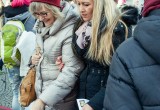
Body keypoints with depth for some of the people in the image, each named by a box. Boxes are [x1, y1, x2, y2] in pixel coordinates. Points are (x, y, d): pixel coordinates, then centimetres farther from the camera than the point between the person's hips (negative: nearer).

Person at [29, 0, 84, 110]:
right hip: (41, 91, 7)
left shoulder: (70, 31, -23)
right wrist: (34, 57, -3)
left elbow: (71, 71, -25)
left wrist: (43, 100, -27)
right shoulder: (42, 25, 2)